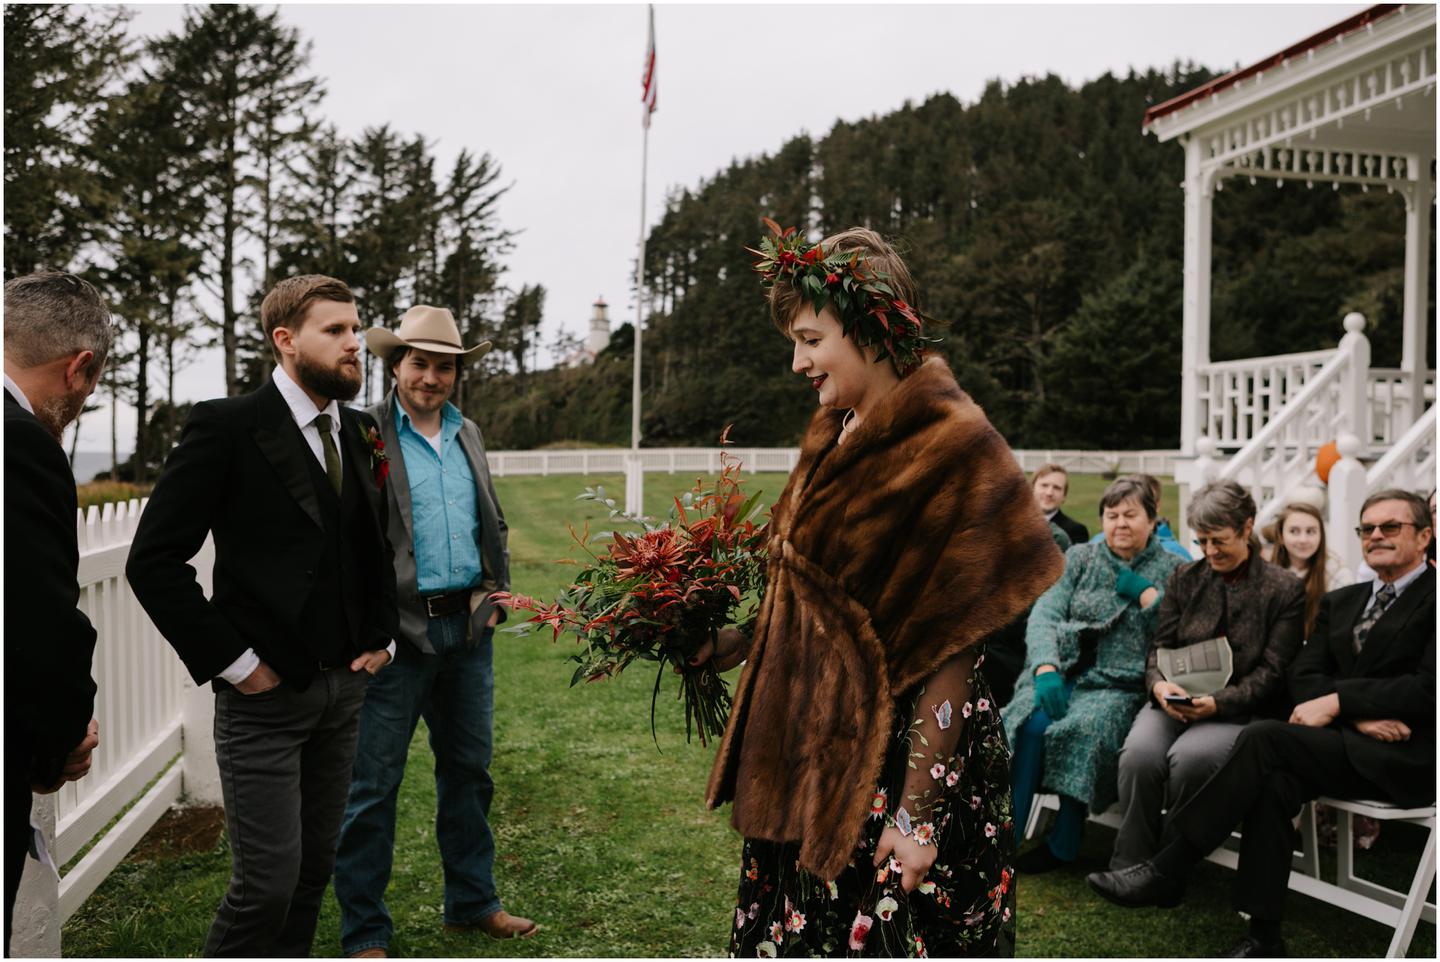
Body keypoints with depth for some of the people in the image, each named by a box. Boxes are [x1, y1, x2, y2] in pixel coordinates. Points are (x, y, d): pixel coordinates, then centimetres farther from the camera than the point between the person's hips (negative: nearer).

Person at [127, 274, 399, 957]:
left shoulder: (357, 434, 9)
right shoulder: (227, 426, -10)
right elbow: (153, 560, -13)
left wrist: (381, 637, 9)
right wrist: (233, 660, -14)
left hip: (343, 685, 6)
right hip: (265, 694, -6)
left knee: (314, 867, 13)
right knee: (269, 879, -4)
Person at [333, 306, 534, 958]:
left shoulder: (467, 435, 13)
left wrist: (497, 592, 7)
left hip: (467, 629, 6)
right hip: (396, 633, -6)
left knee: (468, 770, 16)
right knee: (373, 785, 2)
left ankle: (473, 903, 32)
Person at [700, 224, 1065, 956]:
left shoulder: (950, 445, -14)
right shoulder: (833, 437, 10)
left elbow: (948, 649, -17)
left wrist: (918, 810, -18)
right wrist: (742, 643, 6)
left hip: (901, 751, -7)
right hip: (815, 742, 8)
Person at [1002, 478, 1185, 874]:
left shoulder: (1171, 570, 10)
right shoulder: (1079, 559, 14)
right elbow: (1043, 615, 1)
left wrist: (1144, 592, -6)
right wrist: (1046, 669, -16)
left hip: (1120, 686, -2)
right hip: (1064, 674, 2)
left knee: (1085, 727, -33)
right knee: (1033, 723, -29)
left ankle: (1063, 843, -19)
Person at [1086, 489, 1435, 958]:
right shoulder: (1340, 602, 21)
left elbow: (1428, 689, -13)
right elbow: (1303, 676, 9)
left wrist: (1339, 700, -16)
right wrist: (1360, 714, -10)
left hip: (1410, 757, -5)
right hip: (1348, 744, 5)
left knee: (1263, 738, -28)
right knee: (1275, 782, -29)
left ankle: (1165, 870, -24)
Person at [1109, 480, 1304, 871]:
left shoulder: (1284, 591, 3)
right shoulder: (1184, 578, 15)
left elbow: (1271, 673, -3)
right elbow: (1160, 646, 11)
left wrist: (1218, 703, -19)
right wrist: (1160, 684, -13)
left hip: (1241, 711, -3)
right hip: (1175, 702, 3)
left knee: (1190, 756, -35)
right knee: (1139, 753, -30)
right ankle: (1128, 865, -19)